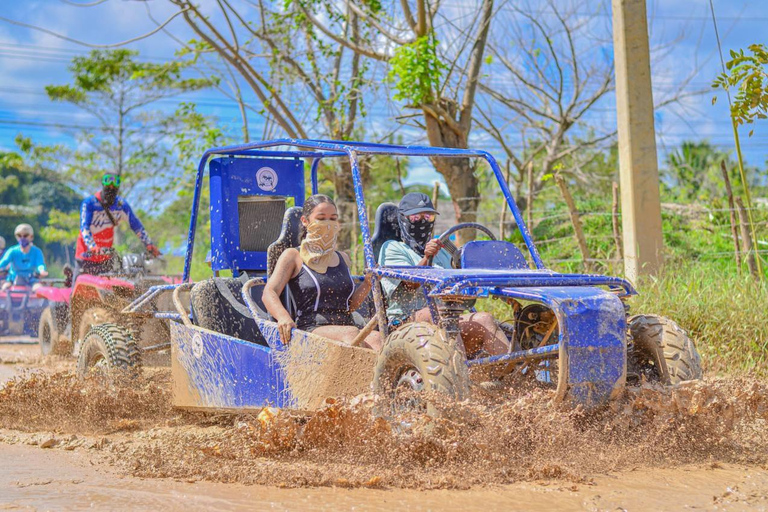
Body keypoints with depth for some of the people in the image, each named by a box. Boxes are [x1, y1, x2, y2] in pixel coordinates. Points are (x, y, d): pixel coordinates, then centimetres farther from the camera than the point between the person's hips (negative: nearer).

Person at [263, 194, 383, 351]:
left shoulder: (343, 258, 25)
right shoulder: (293, 256, 8)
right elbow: (269, 293, -6)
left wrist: (368, 283, 7)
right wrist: (283, 317, -28)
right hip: (310, 329, -5)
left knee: (375, 338, -30)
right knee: (351, 332, -37)